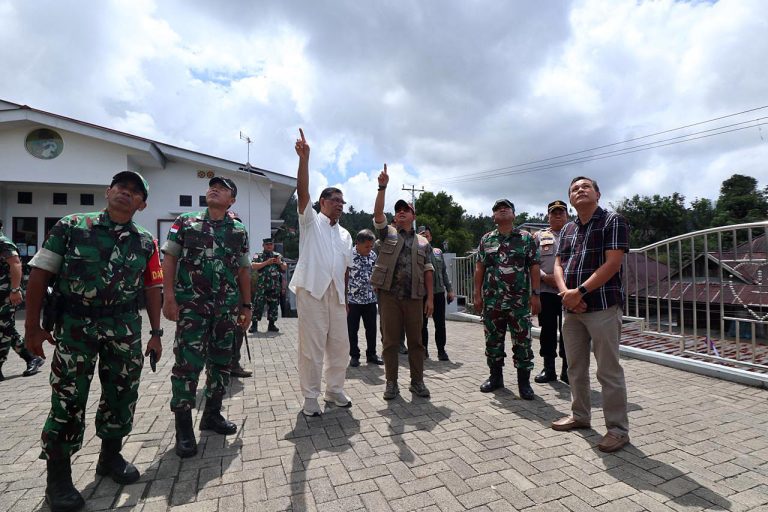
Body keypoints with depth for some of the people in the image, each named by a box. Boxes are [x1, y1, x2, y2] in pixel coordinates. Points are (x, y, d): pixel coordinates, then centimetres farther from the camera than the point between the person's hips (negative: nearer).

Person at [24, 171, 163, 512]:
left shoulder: (146, 243, 4)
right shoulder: (71, 226, -2)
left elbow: (152, 289, 8)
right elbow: (40, 273, -1)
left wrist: (156, 333, 6)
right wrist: (32, 325, -5)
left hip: (125, 328, 3)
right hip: (75, 325, -2)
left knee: (122, 393, 10)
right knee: (68, 398, 2)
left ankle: (111, 456, 30)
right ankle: (58, 477, 18)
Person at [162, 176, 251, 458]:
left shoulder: (239, 231, 9)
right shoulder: (184, 222, 3)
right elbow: (169, 259, 0)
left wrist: (246, 305, 9)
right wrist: (169, 297, -11)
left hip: (227, 307, 3)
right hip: (191, 305, -3)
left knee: (221, 361, 10)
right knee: (188, 362, -5)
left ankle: (212, 414, 27)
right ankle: (183, 426, 10)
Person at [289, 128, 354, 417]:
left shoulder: (345, 235, 20)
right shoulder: (310, 221, 6)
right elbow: (302, 191, -10)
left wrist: (345, 297, 14)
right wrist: (304, 158, -20)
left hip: (336, 293, 6)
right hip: (311, 290, -5)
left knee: (339, 344, 9)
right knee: (312, 345, -2)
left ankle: (335, 390, 26)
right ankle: (310, 397, 11)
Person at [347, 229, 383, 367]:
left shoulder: (373, 255, 3)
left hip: (370, 299, 4)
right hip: (352, 299, -4)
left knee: (371, 328, 10)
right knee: (352, 329, 6)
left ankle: (371, 354, 24)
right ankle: (354, 356, 20)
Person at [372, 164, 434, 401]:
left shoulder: (423, 242, 13)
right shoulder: (387, 233, 10)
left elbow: (428, 271, 9)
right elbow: (377, 213, -7)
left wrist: (430, 297, 1)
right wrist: (382, 187, -16)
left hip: (414, 297, 1)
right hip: (389, 295, -1)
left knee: (416, 341, 6)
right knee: (390, 341, 4)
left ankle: (417, 381, 18)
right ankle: (391, 383, 14)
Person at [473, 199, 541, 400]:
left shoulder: (526, 238, 4)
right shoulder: (486, 239, 9)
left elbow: (534, 267, 1)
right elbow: (479, 267, 9)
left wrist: (535, 294, -6)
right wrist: (477, 294, 4)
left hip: (519, 301, -2)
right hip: (491, 301, 2)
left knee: (522, 342, 2)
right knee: (493, 340, 10)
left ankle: (524, 382, 15)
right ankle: (495, 377, 26)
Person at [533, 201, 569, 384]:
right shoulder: (539, 236, 10)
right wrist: (545, 276, -10)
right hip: (545, 291, 1)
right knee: (548, 330, 7)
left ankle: (567, 369, 16)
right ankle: (549, 369, 18)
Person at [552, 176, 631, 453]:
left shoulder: (613, 221, -3)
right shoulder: (567, 229, 15)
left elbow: (612, 264, -13)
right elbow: (558, 265, 10)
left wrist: (580, 291, -18)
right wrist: (565, 292, -9)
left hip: (602, 306, -6)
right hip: (571, 308, 6)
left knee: (608, 371, 0)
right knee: (576, 367, 15)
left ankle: (618, 428, 14)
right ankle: (580, 415, 31)